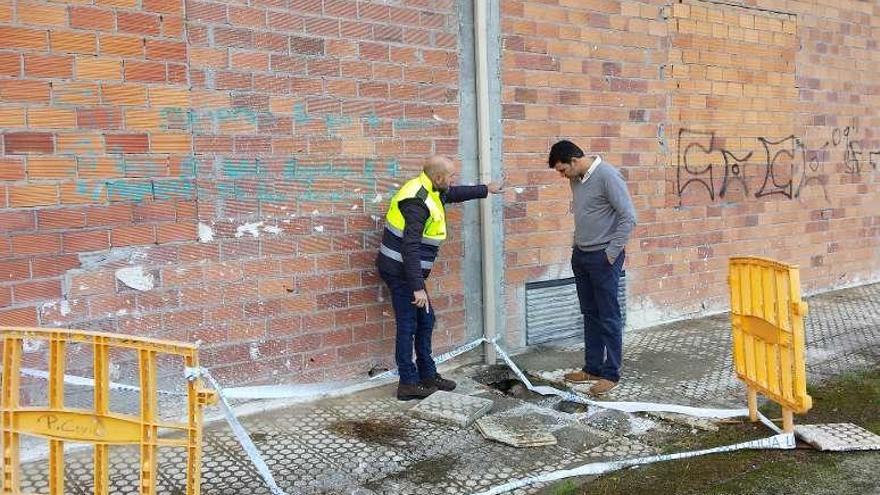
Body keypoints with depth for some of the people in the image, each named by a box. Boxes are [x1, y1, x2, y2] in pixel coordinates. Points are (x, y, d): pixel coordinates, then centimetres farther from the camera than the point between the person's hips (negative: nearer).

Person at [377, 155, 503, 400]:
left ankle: (428, 375, 24)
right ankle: (408, 384, 6)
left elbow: (455, 194, 30)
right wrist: (417, 287, -29)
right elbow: (410, 248, -28)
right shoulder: (417, 201, -24)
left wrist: (486, 189, 41)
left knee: (425, 320, 14)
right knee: (408, 325, -4)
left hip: (406, 269, 10)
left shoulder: (432, 191, 7)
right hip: (399, 270, -10)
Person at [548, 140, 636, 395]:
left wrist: (611, 253, -17)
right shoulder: (576, 179, 8)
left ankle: (611, 374, 8)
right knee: (590, 315, 14)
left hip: (603, 257, -8)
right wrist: (576, 245, 14)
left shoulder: (607, 176, -17)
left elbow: (628, 217, -19)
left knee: (608, 317, 0)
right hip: (581, 255, 8)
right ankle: (593, 368, 24)